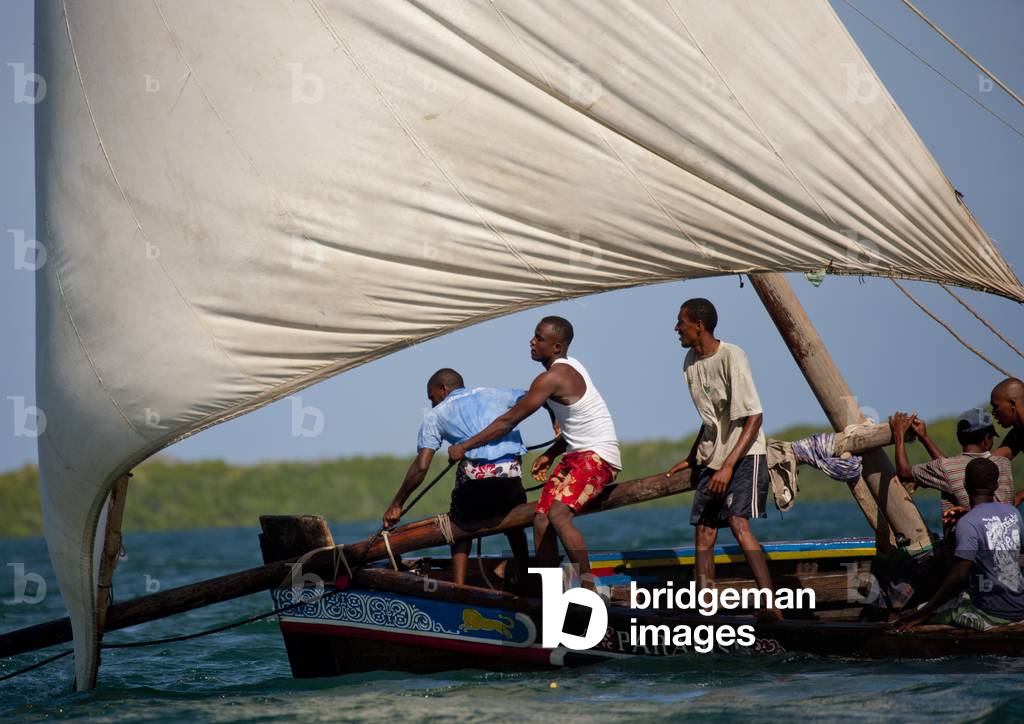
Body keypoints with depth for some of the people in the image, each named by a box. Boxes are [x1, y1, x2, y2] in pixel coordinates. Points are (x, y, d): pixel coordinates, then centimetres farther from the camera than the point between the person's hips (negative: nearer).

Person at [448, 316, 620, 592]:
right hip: (575, 455, 10)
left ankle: (589, 587, -26)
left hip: (598, 456, -10)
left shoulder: (552, 378, -18)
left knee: (558, 514, -27)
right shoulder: (568, 368, 12)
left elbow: (507, 422, -14)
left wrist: (465, 446, -6)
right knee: (541, 520, -1)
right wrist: (550, 454, 21)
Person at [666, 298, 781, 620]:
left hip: (744, 454, -8)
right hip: (711, 459, 8)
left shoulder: (731, 357, -16)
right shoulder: (691, 362, 9)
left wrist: (728, 465, -25)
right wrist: (692, 458, 25)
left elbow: (754, 418, -19)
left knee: (737, 522, -25)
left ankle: (771, 606, -30)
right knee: (704, 532, 3)